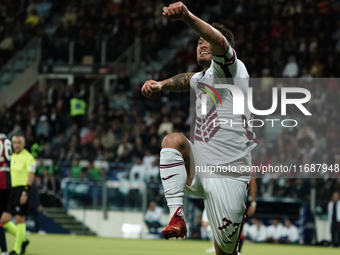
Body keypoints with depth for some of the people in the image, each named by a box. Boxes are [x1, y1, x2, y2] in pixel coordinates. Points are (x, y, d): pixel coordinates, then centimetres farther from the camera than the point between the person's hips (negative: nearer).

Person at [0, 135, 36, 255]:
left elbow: (31, 177, -14)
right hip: (12, 190, 8)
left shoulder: (28, 157, -8)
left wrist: (25, 192, -21)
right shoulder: (12, 156, 15)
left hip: (22, 190, -8)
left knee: (20, 220, -5)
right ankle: (23, 239, 20)